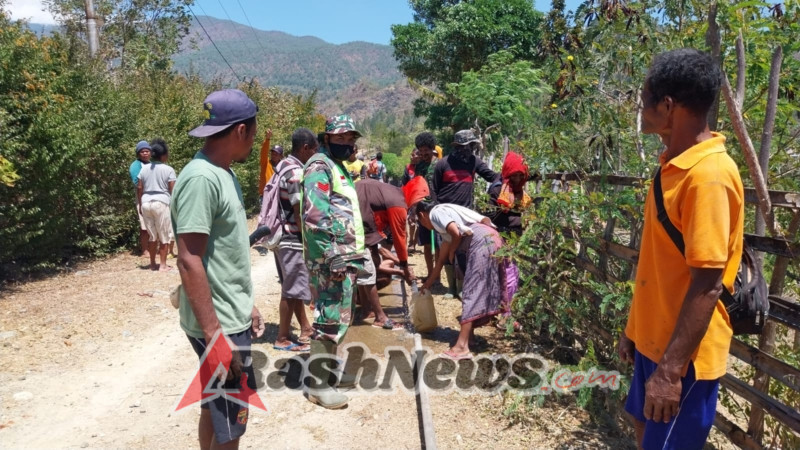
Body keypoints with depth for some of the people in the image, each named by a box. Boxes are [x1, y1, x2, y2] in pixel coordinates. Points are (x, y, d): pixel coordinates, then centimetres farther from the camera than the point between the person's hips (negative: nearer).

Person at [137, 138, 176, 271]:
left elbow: (139, 188, 10)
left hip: (146, 203, 5)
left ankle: (153, 264, 19)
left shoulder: (144, 169, 9)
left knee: (153, 235, 15)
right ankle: (163, 265, 4)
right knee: (164, 236, 4)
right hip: (161, 203, -5)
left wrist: (140, 205, 17)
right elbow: (172, 190, -7)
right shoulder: (168, 170, -6)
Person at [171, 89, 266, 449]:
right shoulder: (202, 178, -20)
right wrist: (215, 334, -24)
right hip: (219, 325, -9)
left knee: (216, 409, 20)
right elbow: (189, 261, -24)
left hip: (232, 318, 9)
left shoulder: (223, 173, 9)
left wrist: (246, 305, 19)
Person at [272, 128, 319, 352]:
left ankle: (305, 329, 30)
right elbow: (300, 213, -21)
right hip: (294, 239, -10)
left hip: (286, 236, 10)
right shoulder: (296, 172, -20)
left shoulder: (284, 165, 11)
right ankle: (282, 339, 12)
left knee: (295, 287, 18)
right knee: (292, 290, 1)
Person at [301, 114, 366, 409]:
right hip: (330, 258, -10)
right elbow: (315, 216, -22)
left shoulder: (338, 167, 21)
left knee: (339, 317, 18)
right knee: (329, 319, -7)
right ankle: (318, 384, 3)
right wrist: (332, 257, -26)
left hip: (345, 256, 10)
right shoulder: (319, 166, -10)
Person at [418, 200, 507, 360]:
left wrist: (452, 252, 6)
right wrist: (429, 282, 44)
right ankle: (469, 335, 23)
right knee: (477, 290, 16)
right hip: (491, 240, 10)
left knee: (472, 292, -12)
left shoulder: (435, 213, 5)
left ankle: (462, 347, -15)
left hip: (482, 242, -10)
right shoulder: (444, 214, 31)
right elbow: (441, 259, 37)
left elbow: (456, 233, -14)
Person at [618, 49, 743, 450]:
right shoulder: (675, 163, 5)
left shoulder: (709, 176, -23)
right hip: (654, 338, 9)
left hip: (684, 354, -8)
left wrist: (670, 371, -23)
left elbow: (707, 284, -24)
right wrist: (634, 327, 15)